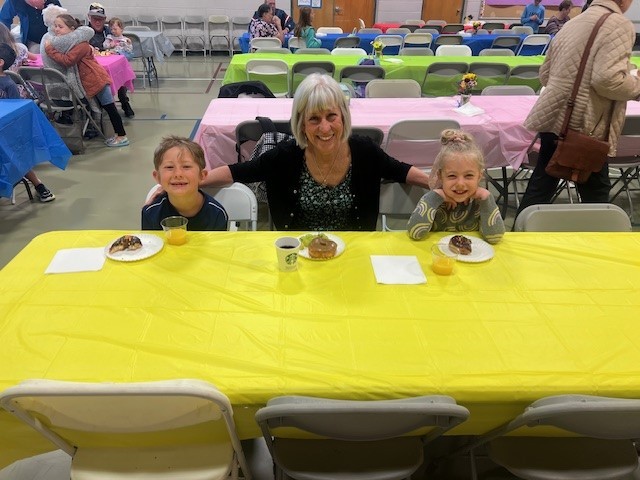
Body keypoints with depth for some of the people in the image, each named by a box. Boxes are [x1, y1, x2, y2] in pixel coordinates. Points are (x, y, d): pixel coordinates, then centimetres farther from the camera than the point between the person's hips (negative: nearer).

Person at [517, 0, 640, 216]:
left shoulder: (572, 23, 15)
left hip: (552, 116, 7)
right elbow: (607, 79, -22)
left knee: (541, 185, 15)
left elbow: (545, 75, 18)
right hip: (584, 125, -7)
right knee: (595, 192, 9)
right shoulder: (620, 25, -10)